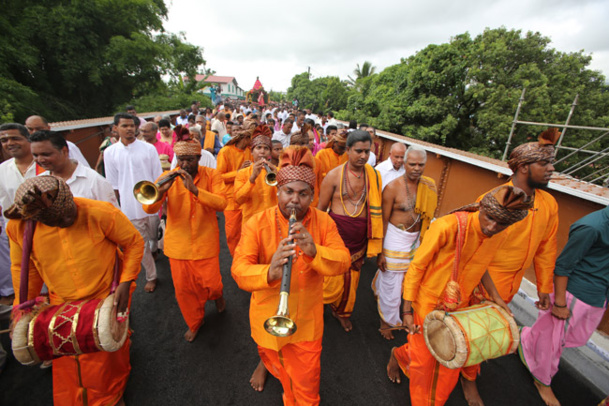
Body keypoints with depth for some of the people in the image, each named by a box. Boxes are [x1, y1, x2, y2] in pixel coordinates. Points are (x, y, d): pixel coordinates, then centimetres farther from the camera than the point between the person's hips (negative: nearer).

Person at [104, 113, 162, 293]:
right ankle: (151, 276, 24)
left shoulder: (148, 148, -4)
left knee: (154, 236, 19)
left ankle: (154, 250, 53)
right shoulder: (110, 152, -1)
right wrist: (121, 205, 7)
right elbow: (114, 184, 5)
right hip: (130, 208, 1)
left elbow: (158, 178, 0)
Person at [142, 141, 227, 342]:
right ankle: (194, 322, 41)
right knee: (183, 288, 13)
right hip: (178, 243, 2)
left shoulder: (211, 175, -7)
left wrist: (194, 189, -32)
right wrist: (160, 191, -31)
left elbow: (221, 203, -20)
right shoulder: (168, 177, -3)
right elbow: (149, 209, -11)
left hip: (206, 242, -2)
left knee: (210, 285, 6)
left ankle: (217, 295, 45)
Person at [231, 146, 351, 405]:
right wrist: (269, 273, -46)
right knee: (277, 365, 28)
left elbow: (343, 261, -18)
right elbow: (239, 271, -24)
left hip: (307, 320, 1)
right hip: (269, 319, -1)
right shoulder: (257, 224, -18)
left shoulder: (323, 222, -11)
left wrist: (314, 251, -38)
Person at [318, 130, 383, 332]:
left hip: (359, 237, 4)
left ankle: (342, 312, 45)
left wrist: (374, 239, 7)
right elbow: (321, 208, -4)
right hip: (336, 232, -3)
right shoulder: (334, 175, -10)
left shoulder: (373, 176, 1)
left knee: (352, 279, 17)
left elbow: (375, 209, 9)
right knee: (333, 280, 3)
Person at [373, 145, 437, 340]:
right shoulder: (393, 187, -18)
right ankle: (387, 321, 30)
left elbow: (426, 216, 8)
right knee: (391, 282, 6)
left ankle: (377, 290, 55)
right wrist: (380, 251, -15)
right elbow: (384, 221, -16)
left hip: (415, 239, 6)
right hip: (395, 238, -6)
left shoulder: (428, 186, -2)